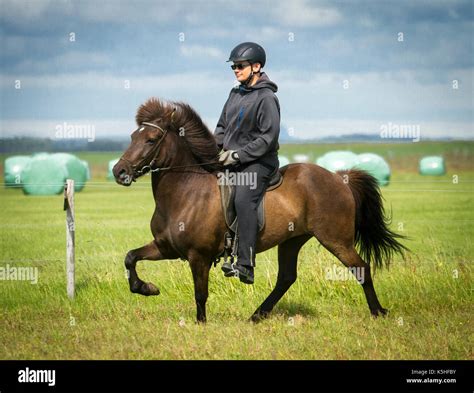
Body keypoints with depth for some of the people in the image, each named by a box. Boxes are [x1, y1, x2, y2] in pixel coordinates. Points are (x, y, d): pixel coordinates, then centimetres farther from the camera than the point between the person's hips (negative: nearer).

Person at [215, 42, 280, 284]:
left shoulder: (266, 98, -10)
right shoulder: (235, 94, 14)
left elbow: (269, 138, -15)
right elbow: (222, 126, 24)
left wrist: (238, 155, -18)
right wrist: (213, 146, 4)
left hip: (258, 162, -9)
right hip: (231, 161, 9)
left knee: (243, 200, -29)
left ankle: (245, 265, -35)